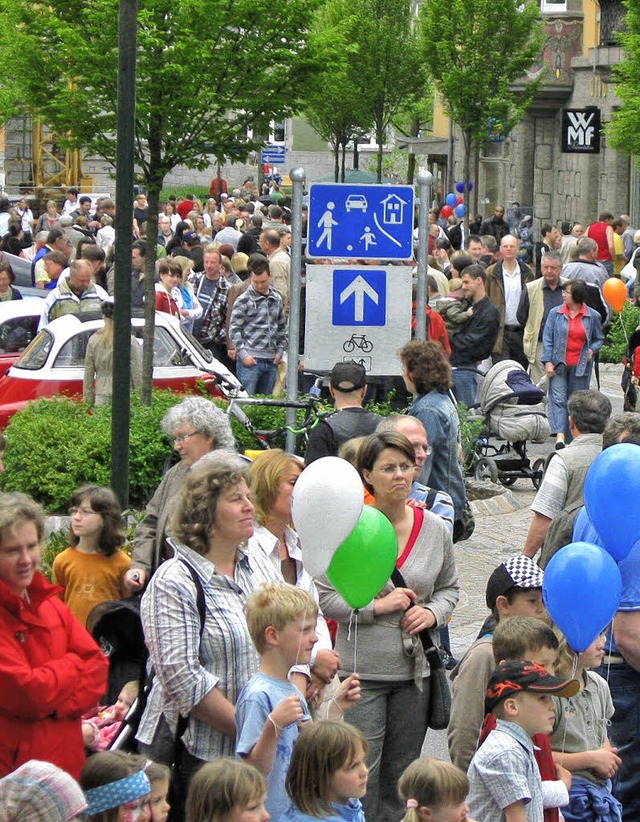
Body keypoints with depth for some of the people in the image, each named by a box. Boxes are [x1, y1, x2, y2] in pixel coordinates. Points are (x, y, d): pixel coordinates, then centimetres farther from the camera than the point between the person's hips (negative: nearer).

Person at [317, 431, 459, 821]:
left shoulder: (435, 529, 5)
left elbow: (450, 587, 18)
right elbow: (324, 595, -7)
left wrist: (433, 612, -3)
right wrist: (376, 606, -16)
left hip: (416, 670, 4)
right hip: (362, 671, -4)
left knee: (401, 775, 13)